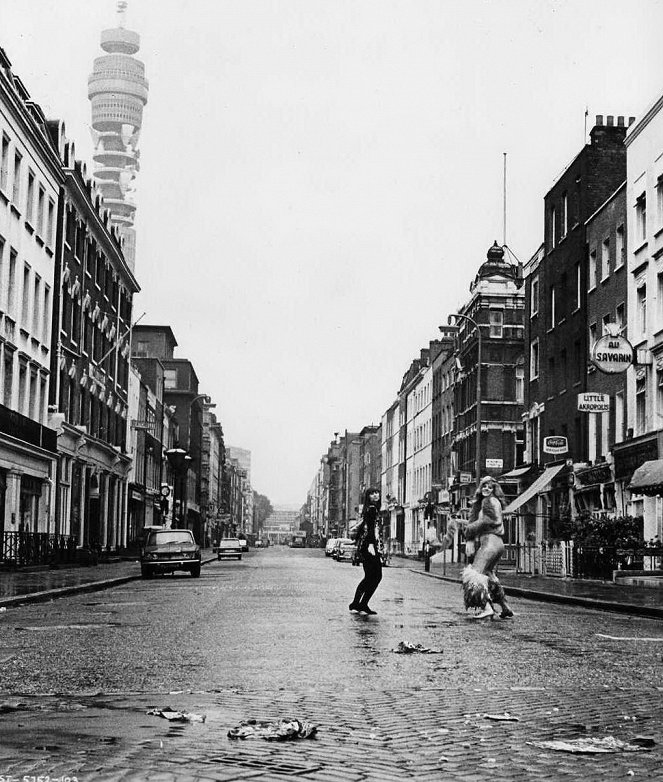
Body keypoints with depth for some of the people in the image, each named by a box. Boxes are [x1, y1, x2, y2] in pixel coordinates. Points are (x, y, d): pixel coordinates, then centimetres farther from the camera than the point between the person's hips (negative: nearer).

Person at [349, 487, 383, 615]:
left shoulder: (368, 509, 19)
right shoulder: (372, 509, -9)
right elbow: (371, 528, -20)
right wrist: (371, 544, -29)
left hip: (363, 547, 10)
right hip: (369, 546, -10)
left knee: (369, 577, 16)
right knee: (376, 576, -6)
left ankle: (356, 603, 19)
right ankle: (363, 604, -6)